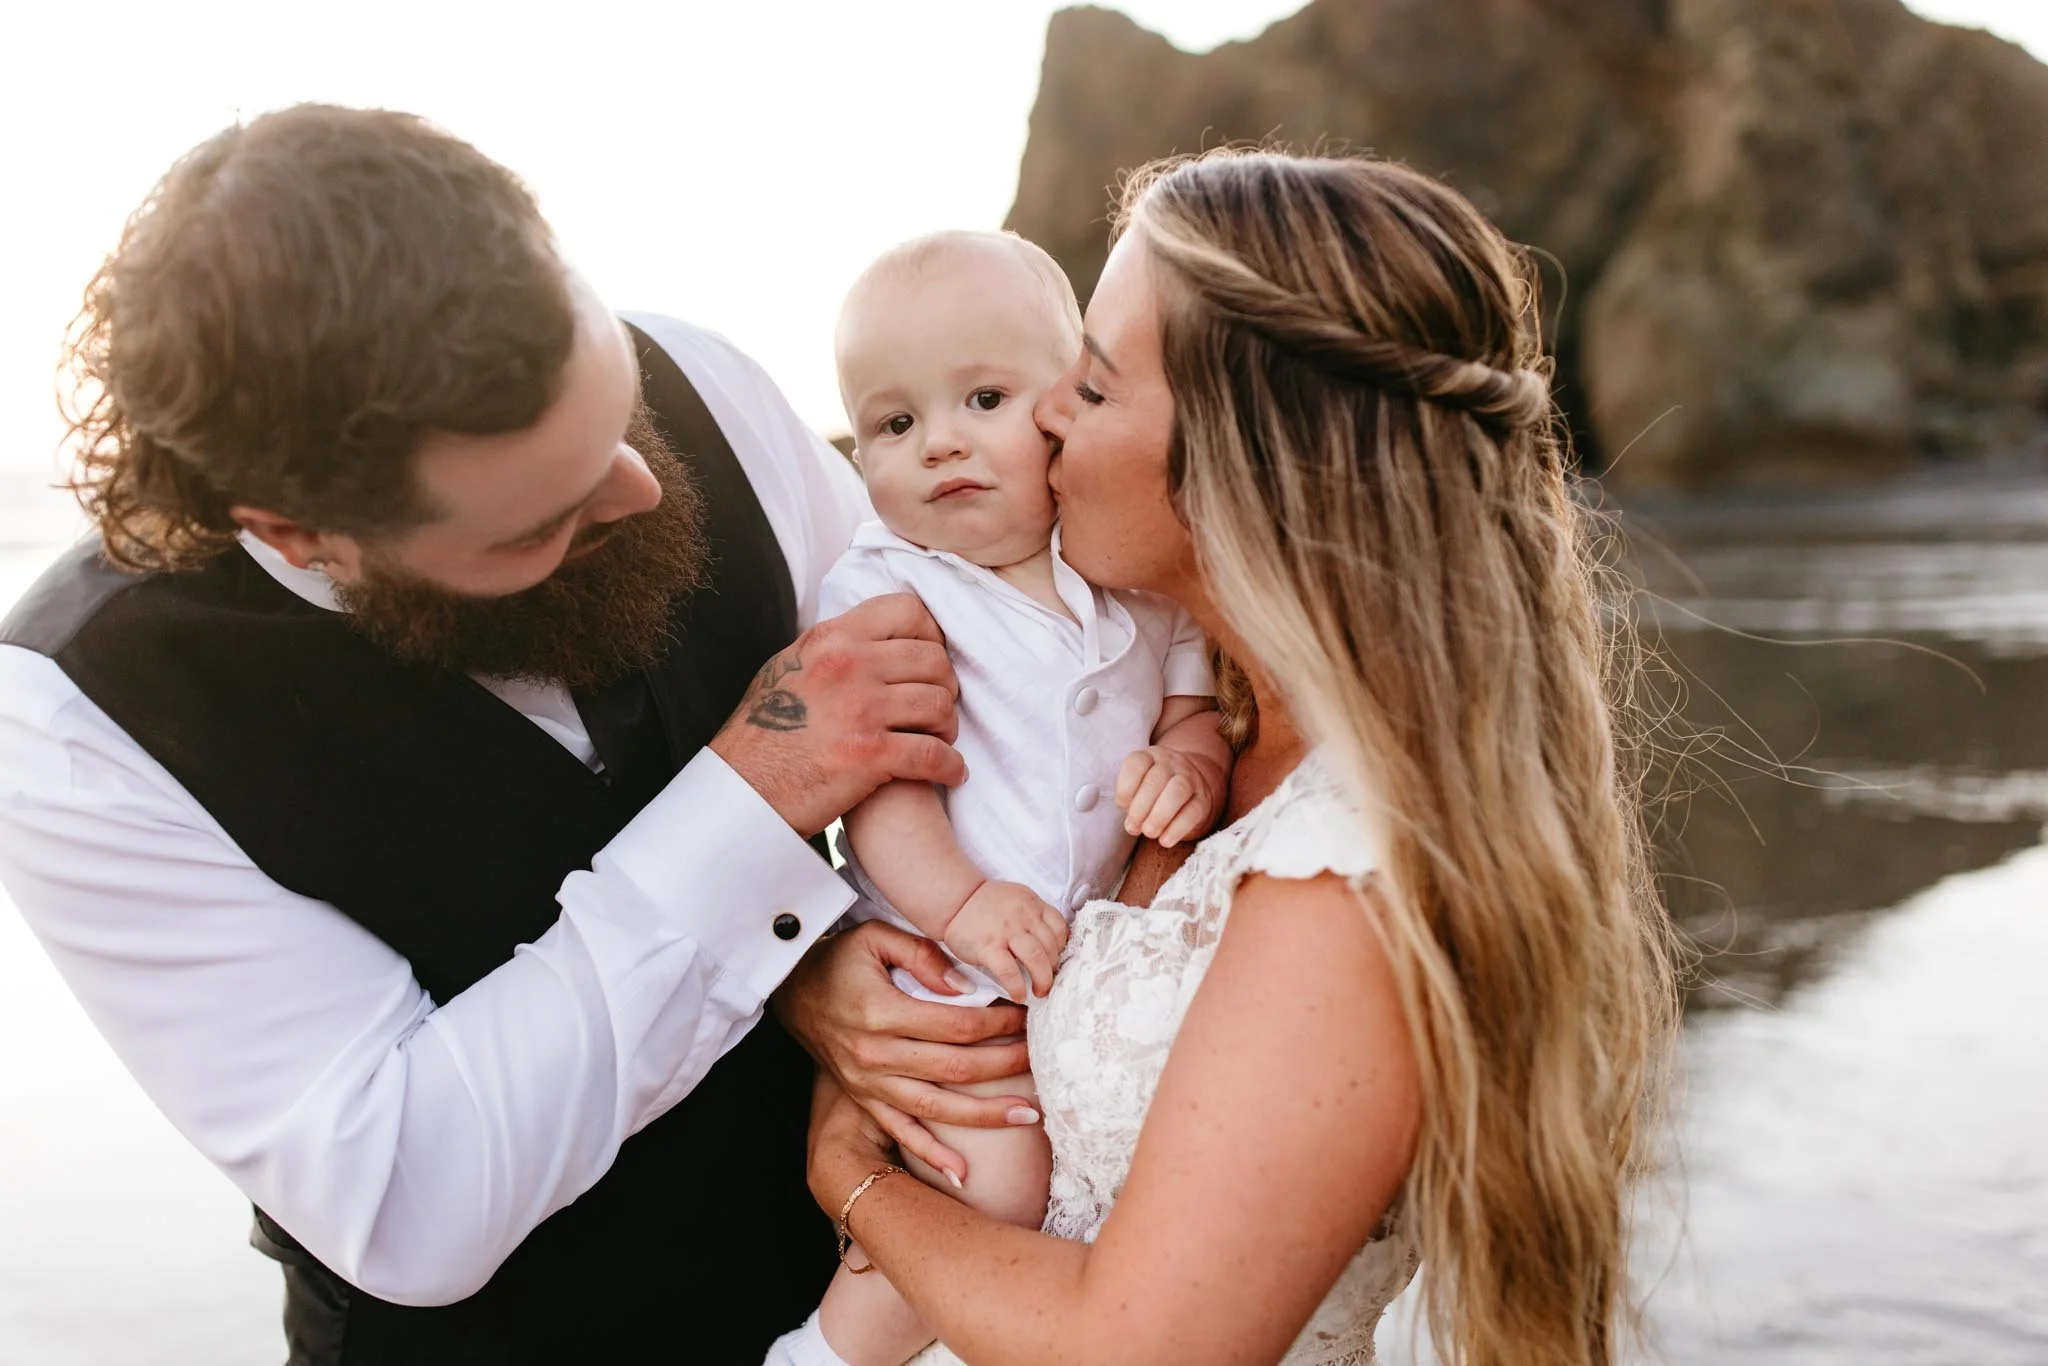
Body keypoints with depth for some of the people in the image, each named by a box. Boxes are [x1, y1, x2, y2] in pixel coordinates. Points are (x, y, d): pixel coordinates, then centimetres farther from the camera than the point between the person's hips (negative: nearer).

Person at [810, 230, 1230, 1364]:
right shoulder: (881, 592, -10)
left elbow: (1196, 705, 7)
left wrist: (1190, 764, -16)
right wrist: (960, 903, -28)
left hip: (1109, 947, 5)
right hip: (950, 968, -5)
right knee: (997, 1190, -16)